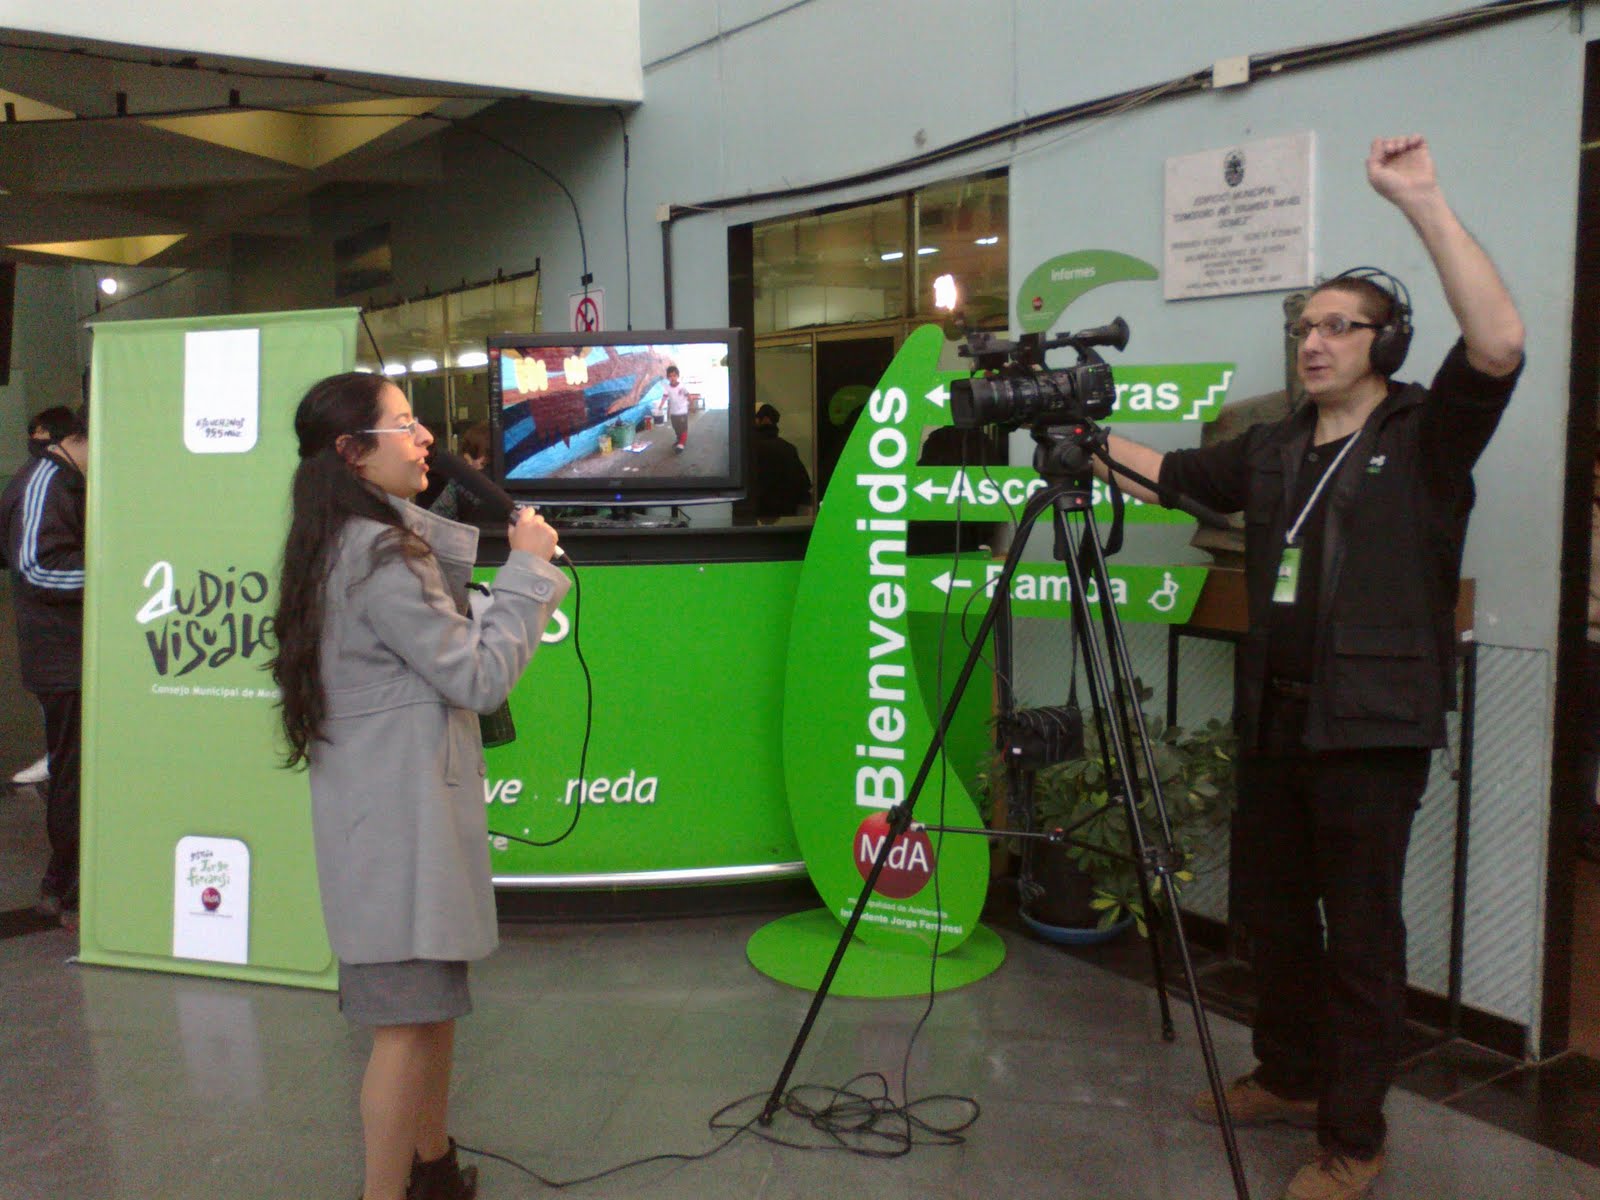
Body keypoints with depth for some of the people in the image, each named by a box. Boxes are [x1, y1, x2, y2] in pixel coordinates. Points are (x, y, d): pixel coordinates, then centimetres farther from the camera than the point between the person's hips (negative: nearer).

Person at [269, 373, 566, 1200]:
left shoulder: (362, 539, 12)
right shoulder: (378, 553, -19)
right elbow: (479, 676, -18)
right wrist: (528, 568, -10)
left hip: (402, 800, 10)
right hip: (399, 807, -10)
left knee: (435, 999, 19)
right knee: (408, 1016, -2)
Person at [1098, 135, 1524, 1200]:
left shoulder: (1426, 436, -4)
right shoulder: (1272, 451, 14)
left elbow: (1500, 342, -20)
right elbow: (1167, 471, 22)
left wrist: (1424, 204, -24)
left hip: (1374, 730, -6)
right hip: (1276, 717, 7)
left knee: (1361, 933, 2)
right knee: (1269, 906, 17)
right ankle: (1290, 1079, 37)